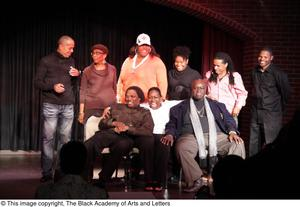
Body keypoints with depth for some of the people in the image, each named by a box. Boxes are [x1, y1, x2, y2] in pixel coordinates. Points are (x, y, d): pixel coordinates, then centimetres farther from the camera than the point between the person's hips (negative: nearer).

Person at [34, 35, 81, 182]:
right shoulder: (46, 61, 2)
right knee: (48, 138, -4)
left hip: (68, 105, 4)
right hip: (51, 105, -4)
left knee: (65, 138, 4)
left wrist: (77, 76, 1)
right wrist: (52, 86, -15)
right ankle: (47, 172, -1)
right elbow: (38, 82, 0)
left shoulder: (71, 62, 16)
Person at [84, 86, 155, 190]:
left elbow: (148, 131, 3)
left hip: (128, 137, -2)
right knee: (88, 146, -32)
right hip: (109, 133, 3)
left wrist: (127, 128, -7)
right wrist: (114, 123, 2)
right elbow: (101, 124, 23)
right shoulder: (116, 107, 31)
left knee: (122, 145, -42)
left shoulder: (145, 113, 23)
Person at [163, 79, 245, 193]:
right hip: (191, 137, -2)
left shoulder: (216, 105, 25)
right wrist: (170, 134, -6)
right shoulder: (181, 107, 21)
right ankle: (195, 181, -31)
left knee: (238, 144, -23)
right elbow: (172, 124, 15)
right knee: (181, 148, -36)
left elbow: (228, 119, 17)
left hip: (216, 136, 2)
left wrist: (232, 132, -3)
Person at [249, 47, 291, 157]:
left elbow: (286, 92, -1)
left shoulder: (278, 73, -10)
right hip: (256, 113, 5)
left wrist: (280, 108, 8)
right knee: (254, 145, 10)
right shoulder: (255, 72, 7)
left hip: (272, 114, -5)